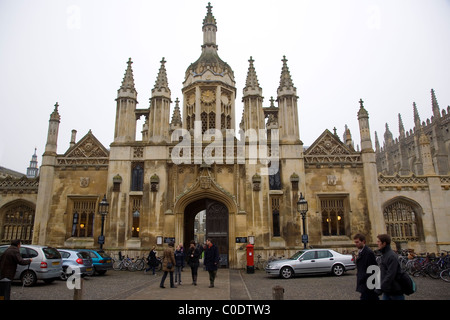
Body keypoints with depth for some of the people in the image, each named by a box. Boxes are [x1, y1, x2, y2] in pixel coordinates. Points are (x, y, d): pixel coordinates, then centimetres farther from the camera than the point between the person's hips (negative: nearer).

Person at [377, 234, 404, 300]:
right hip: (387, 291, 8)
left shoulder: (392, 256, -20)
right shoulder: (384, 255, 9)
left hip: (395, 292, -8)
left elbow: (390, 275, -25)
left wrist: (381, 288, -25)